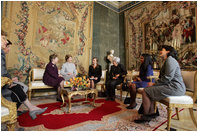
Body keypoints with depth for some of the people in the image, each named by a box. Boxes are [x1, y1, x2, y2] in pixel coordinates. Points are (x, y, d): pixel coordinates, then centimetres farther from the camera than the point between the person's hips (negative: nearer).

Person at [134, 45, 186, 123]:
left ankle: (145, 116, 3)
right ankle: (151, 113, 12)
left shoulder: (170, 59, -12)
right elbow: (163, 77, 17)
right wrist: (154, 83, 3)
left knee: (145, 91, -13)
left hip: (174, 88, -11)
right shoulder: (167, 61, 21)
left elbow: (167, 78, -21)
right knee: (149, 89, 14)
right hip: (171, 86, 11)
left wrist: (154, 84, -11)